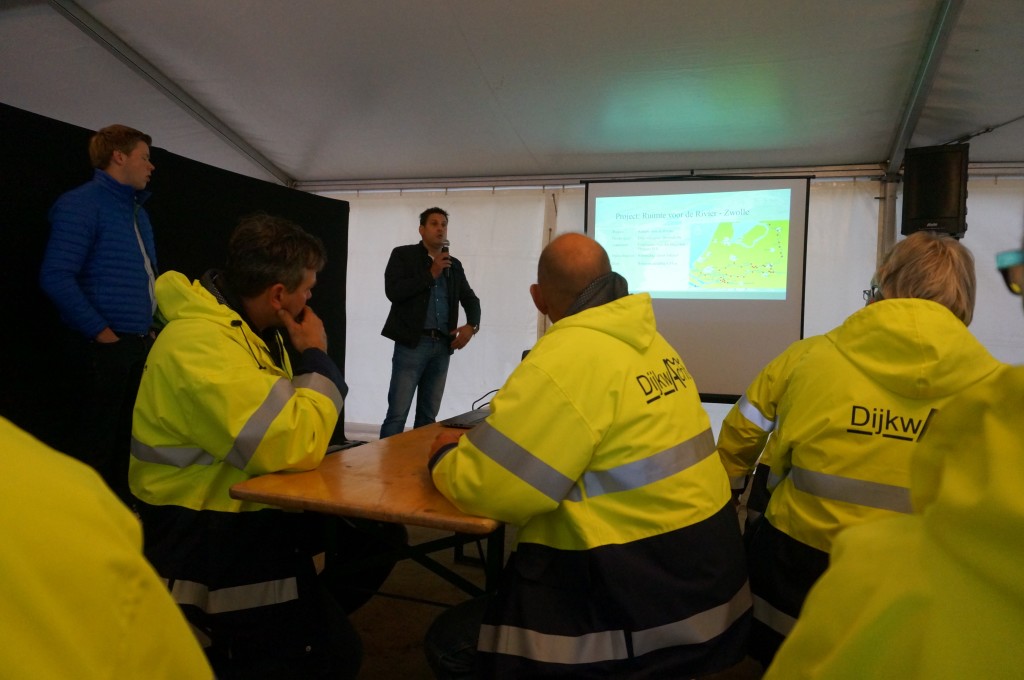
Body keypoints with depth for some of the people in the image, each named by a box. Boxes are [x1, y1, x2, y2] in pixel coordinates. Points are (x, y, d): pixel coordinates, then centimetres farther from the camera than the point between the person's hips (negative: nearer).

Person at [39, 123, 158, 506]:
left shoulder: (137, 209, 16)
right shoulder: (81, 204, -10)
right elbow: (56, 277, -19)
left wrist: (152, 327, 12)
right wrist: (102, 333, -19)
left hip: (140, 345, 8)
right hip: (106, 347, -8)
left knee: (129, 435, 15)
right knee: (99, 438, 1)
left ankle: (123, 507, 28)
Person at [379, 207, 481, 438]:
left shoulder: (454, 265, 17)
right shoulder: (403, 255, 2)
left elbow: (471, 299, 19)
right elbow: (393, 291, -12)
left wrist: (472, 325, -1)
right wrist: (430, 274, -11)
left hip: (442, 346, 5)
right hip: (412, 343, -5)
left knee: (428, 415, 10)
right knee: (397, 414, -8)